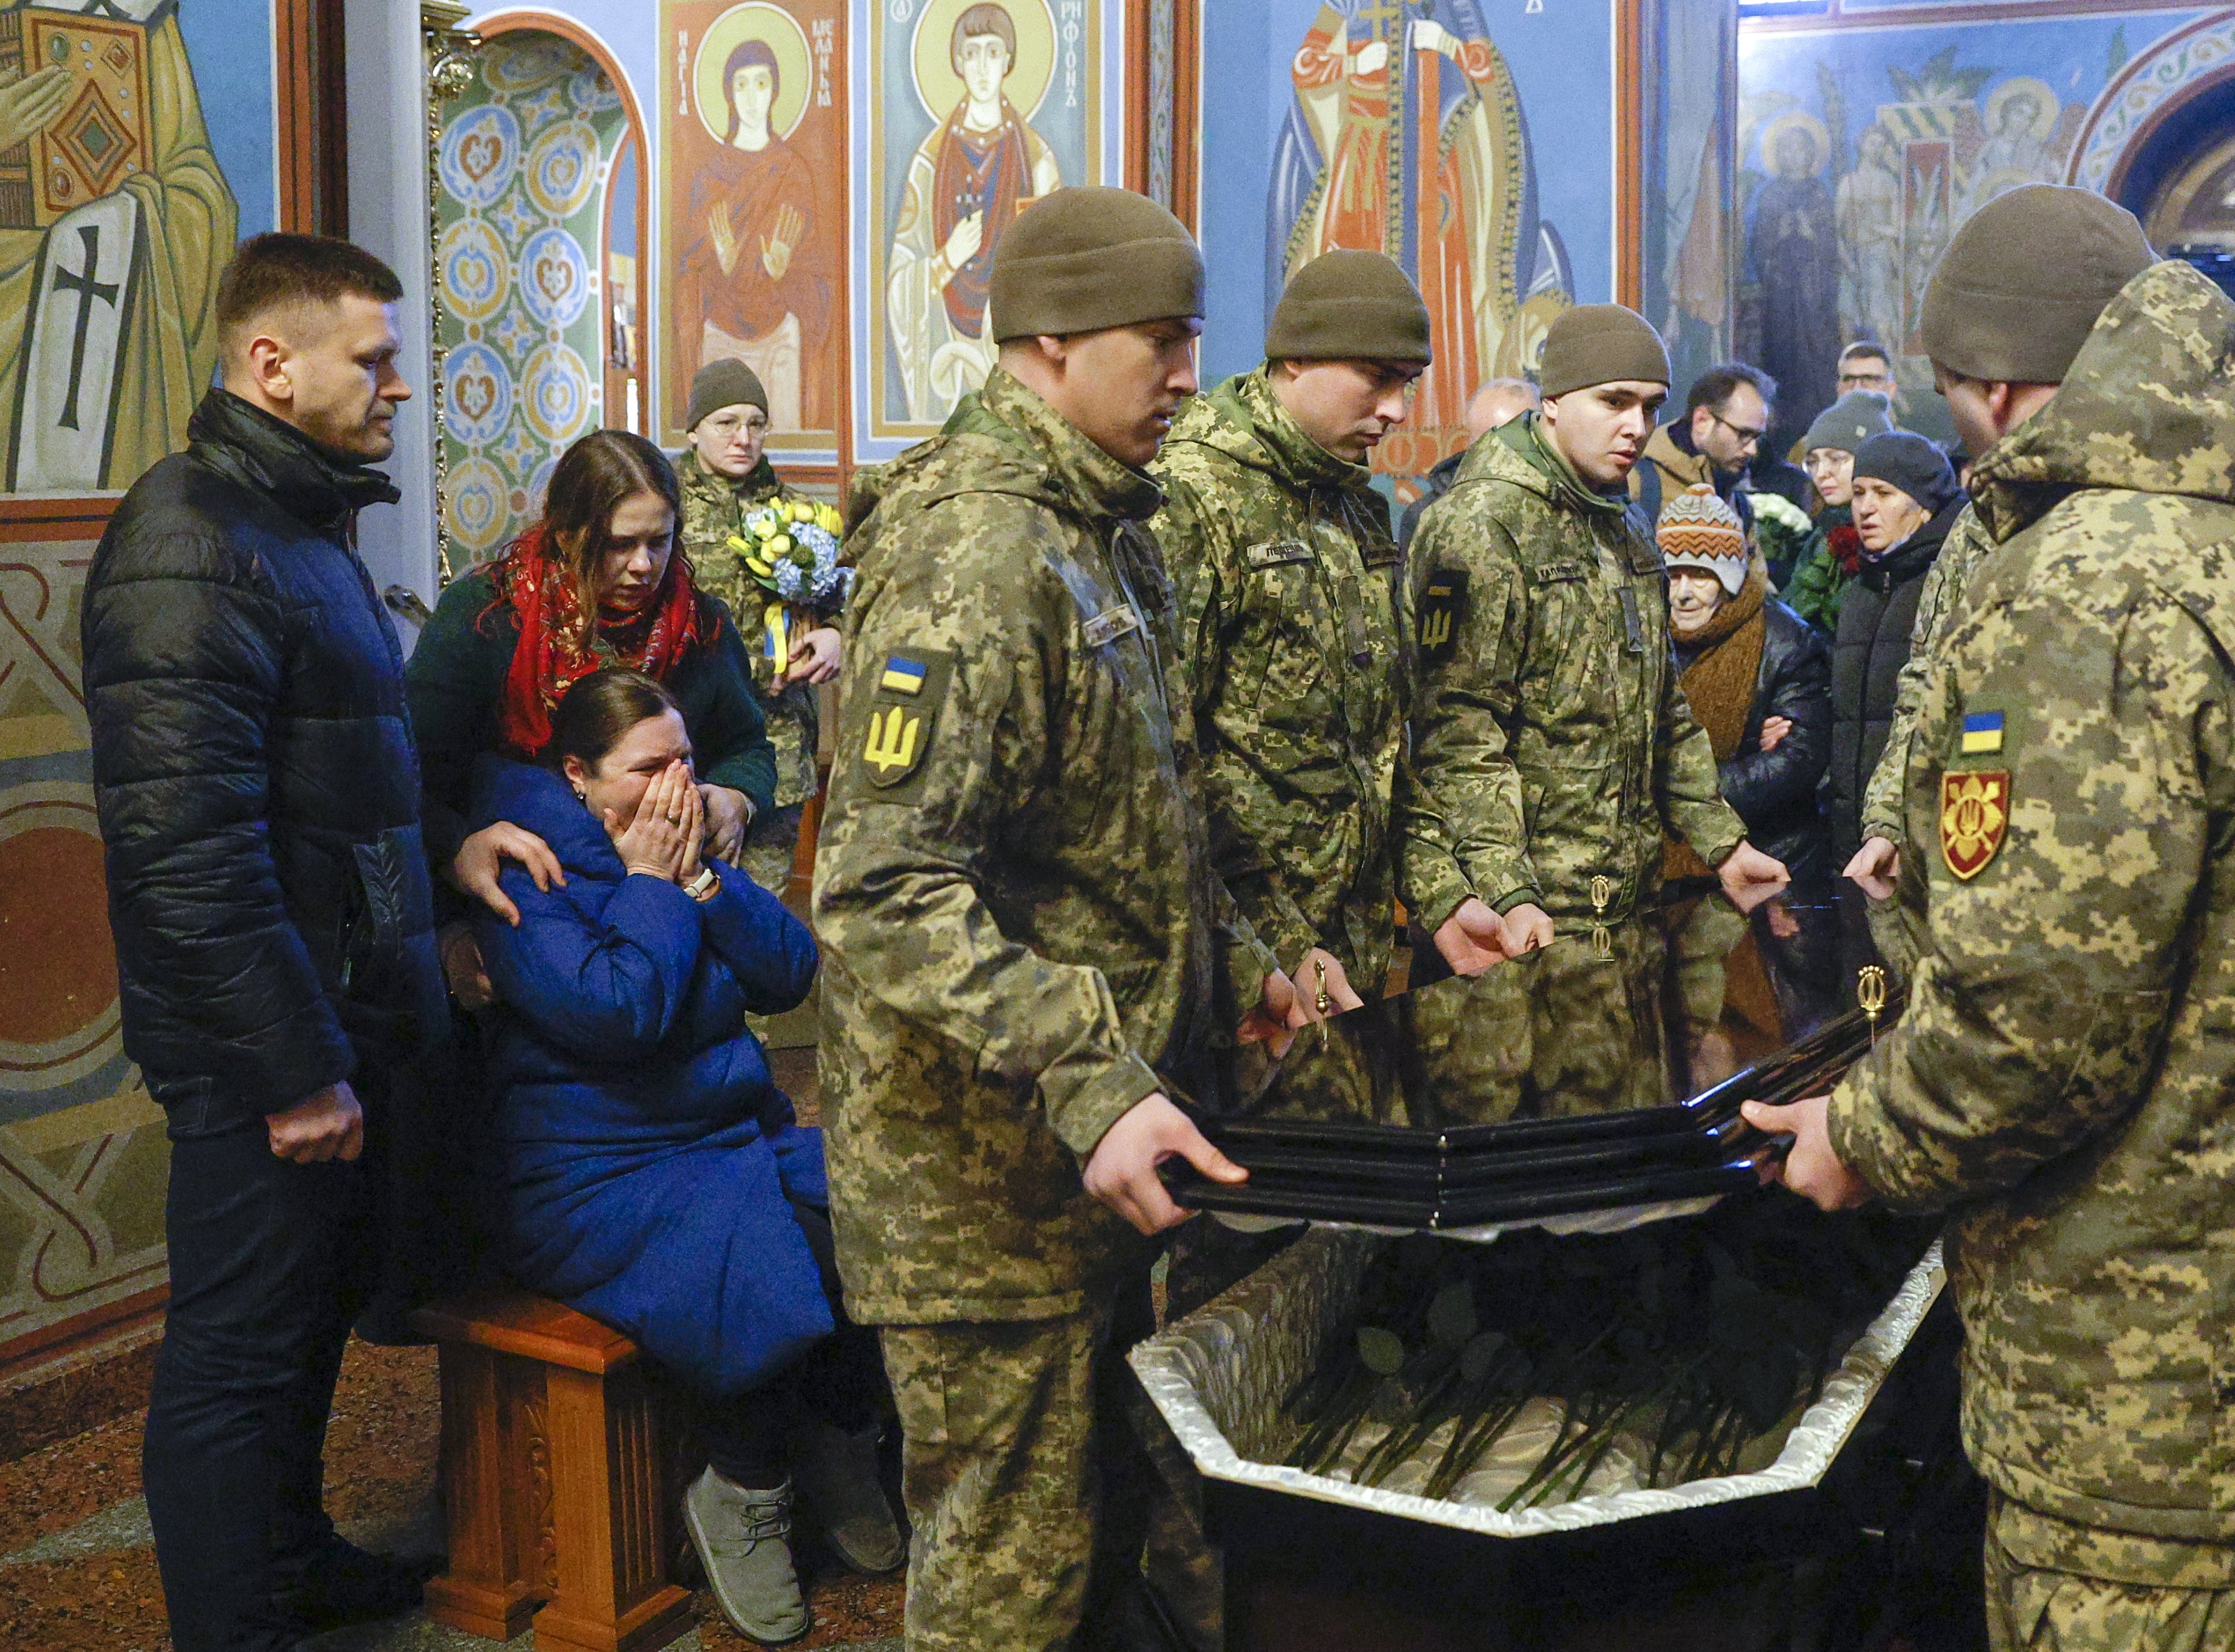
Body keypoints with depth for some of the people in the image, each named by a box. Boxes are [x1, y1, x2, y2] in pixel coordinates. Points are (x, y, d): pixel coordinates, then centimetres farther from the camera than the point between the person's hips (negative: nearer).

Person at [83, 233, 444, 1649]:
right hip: (264, 1051, -10)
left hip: (335, 1019, 10)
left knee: (320, 1300, 22)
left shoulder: (299, 524, 14)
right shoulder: (192, 546, -19)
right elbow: (186, 846, -25)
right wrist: (298, 1066, -23)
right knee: (240, 1350, 2)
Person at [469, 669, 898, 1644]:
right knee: (783, 1262, -29)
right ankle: (741, 1494, -4)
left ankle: (836, 1439, 4)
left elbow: (791, 975, 3)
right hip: (602, 1184, -7)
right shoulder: (525, 875, -9)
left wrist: (700, 878, -7)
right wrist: (651, 889, -11)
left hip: (738, 1137, 7)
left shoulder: (682, 850, 12)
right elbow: (613, 1012, -23)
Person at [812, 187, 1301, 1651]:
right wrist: (1090, 1087, -32)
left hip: (1094, 1146, 10)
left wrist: (1227, 966, 15)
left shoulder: (1108, 532, 13)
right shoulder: (975, 554, -20)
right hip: (993, 1165, -9)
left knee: (1106, 1512, 22)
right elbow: (888, 893, -28)